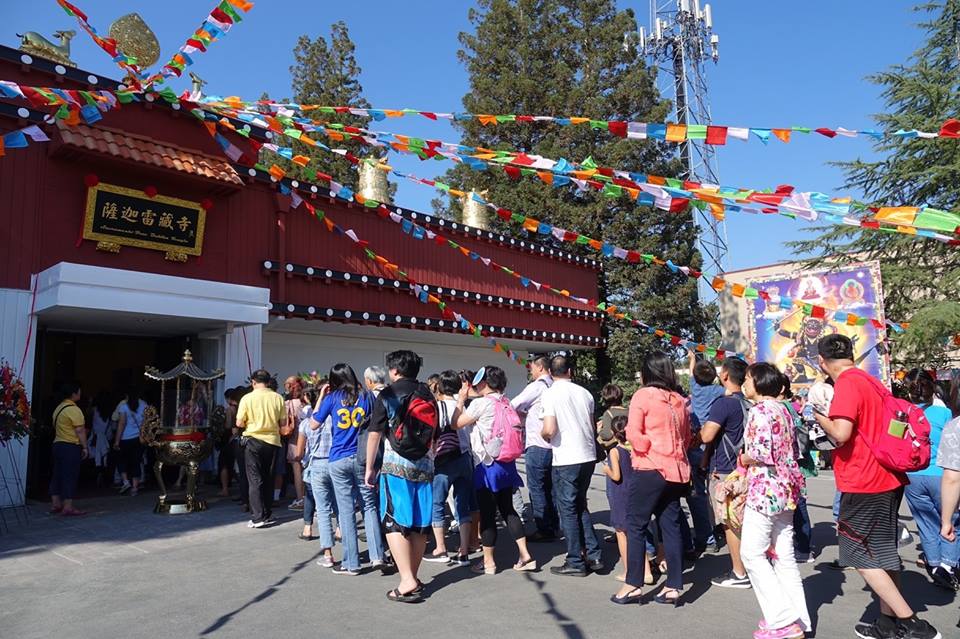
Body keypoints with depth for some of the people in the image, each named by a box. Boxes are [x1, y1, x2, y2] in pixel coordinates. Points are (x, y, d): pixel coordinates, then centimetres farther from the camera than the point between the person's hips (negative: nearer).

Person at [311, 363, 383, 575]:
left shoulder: (332, 398, -1)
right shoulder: (366, 395, 2)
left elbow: (314, 425, 7)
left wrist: (321, 397, 10)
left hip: (339, 460, -1)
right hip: (362, 458, 1)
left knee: (346, 510, 4)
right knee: (369, 505, 10)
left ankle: (351, 563, 9)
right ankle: (376, 555, 5)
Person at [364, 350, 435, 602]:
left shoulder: (387, 395, -3)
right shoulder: (428, 395, 11)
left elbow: (375, 433, -3)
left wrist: (370, 467, 5)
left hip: (396, 465, -5)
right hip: (425, 465, 5)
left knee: (394, 522, -2)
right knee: (419, 523, 10)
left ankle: (407, 581, -8)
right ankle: (414, 577, 20)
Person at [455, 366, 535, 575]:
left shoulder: (481, 403, -14)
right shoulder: (506, 403, 6)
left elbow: (457, 423, -6)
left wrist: (461, 399, 4)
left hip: (487, 465, -7)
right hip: (506, 463, 7)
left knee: (487, 513, 3)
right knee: (508, 509, 15)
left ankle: (488, 562, 14)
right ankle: (525, 556, 14)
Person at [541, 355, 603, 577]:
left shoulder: (550, 394, -11)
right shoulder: (584, 393, 7)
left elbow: (549, 430, -18)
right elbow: (593, 427, 14)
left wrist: (543, 435, 3)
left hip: (566, 460, -6)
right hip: (588, 456, 6)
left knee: (568, 510, 5)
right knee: (580, 506, 20)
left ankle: (576, 563, 12)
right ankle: (593, 556, 20)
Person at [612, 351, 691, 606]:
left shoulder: (643, 395, -8)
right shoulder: (679, 400, 10)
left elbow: (633, 433, -15)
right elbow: (686, 437, 16)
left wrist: (645, 448, 1)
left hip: (649, 470, -6)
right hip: (676, 470, 6)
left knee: (636, 526, 3)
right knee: (671, 526, 10)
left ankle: (633, 585, 7)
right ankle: (674, 587, 14)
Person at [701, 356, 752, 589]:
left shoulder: (723, 403, -19)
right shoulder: (747, 404, 9)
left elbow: (707, 436, -25)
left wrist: (701, 428, -3)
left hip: (724, 471, -8)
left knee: (730, 524, 0)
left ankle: (739, 574, 6)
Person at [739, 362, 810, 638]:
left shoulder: (759, 410, -13)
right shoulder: (783, 409, 14)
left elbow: (761, 452, -22)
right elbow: (790, 452, 16)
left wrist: (742, 459, -3)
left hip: (765, 490, -9)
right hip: (786, 488, 9)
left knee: (752, 553, -1)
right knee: (784, 555, 12)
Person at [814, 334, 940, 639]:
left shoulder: (847, 383, -17)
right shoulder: (870, 381, 11)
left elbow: (841, 433, -26)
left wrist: (818, 415, -9)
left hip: (864, 483, -9)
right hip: (887, 478, 9)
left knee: (861, 556, 2)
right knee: (883, 553, 17)